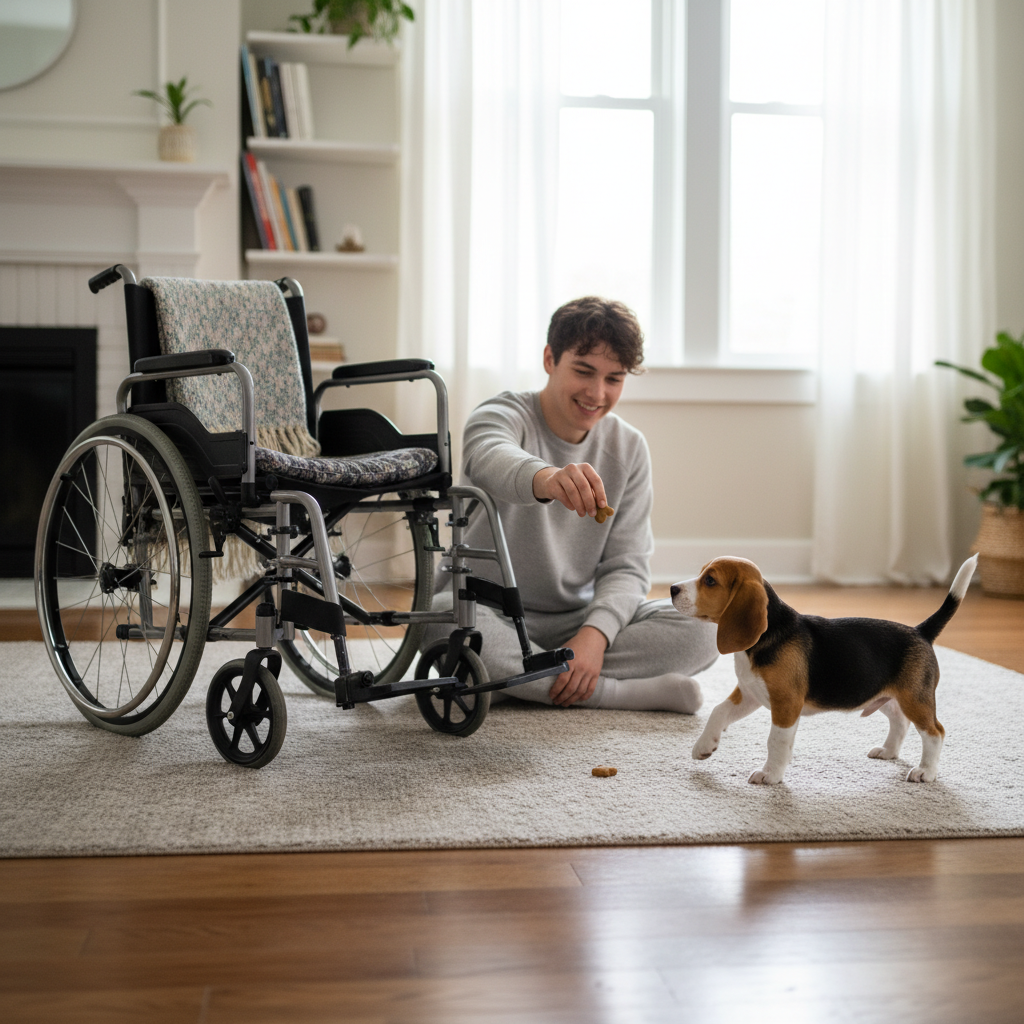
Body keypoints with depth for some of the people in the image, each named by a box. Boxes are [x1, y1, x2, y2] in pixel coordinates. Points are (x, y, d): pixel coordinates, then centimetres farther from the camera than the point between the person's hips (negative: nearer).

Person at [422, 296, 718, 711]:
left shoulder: (629, 448, 2)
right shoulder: (504, 414, -12)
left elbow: (627, 566, -2)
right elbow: (487, 456, -40)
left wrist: (596, 633, -23)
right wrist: (544, 478, -65)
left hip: (577, 619, 4)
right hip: (490, 612, -3)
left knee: (701, 630, -19)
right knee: (444, 618, -39)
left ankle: (513, 677, -23)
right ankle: (630, 692, -30)